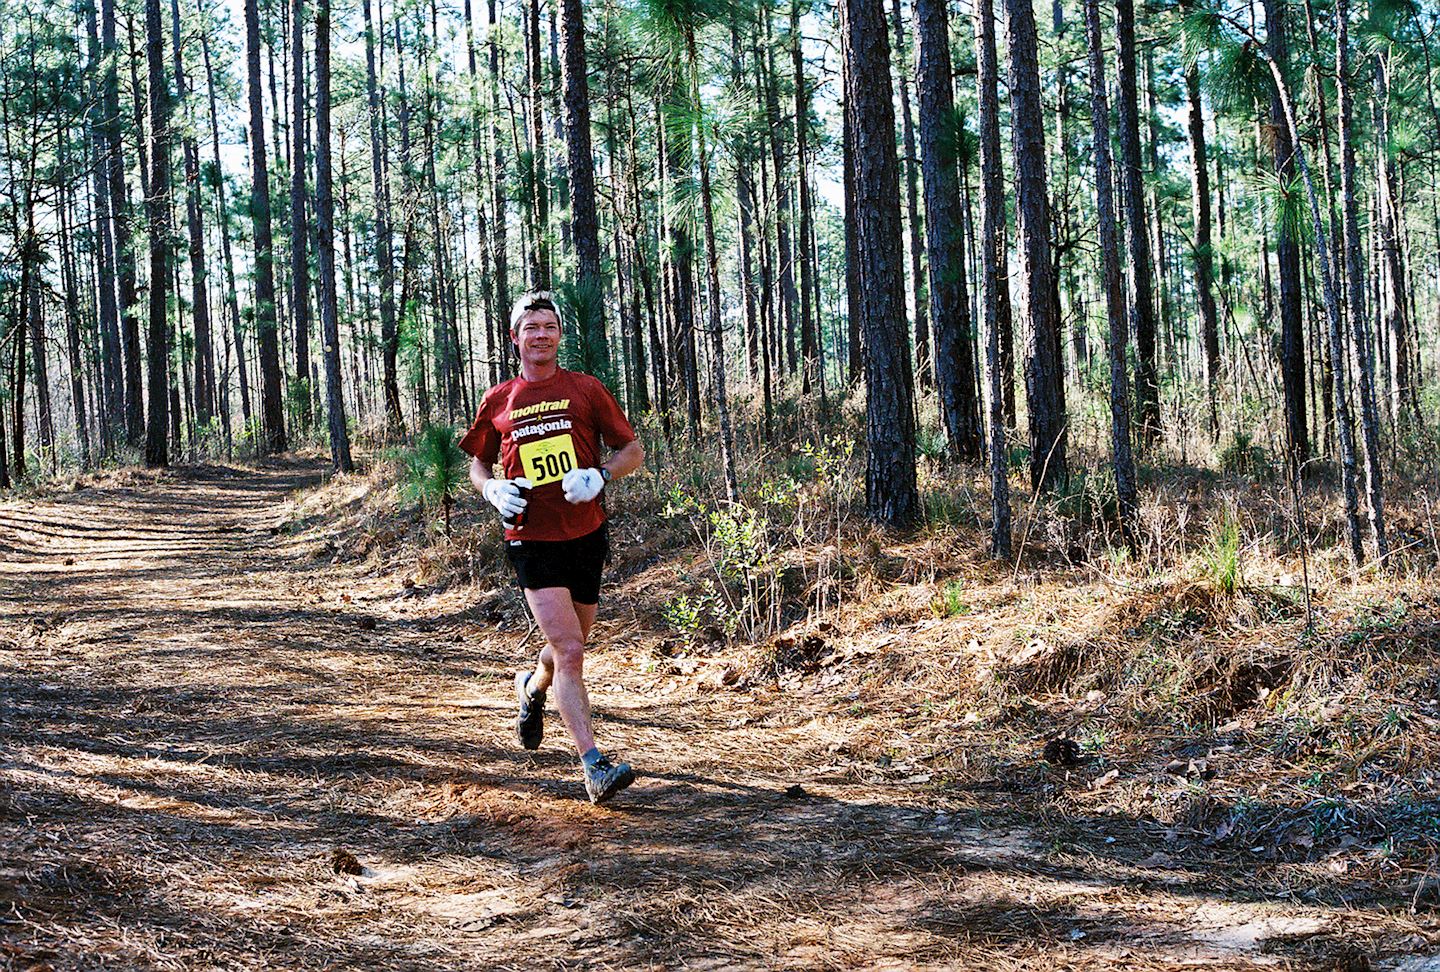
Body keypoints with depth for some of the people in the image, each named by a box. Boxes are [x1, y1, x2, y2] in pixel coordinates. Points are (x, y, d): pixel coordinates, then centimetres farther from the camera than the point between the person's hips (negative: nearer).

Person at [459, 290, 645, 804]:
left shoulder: (585, 389, 3)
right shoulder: (497, 402, 5)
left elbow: (633, 450, 5)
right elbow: (478, 466, 18)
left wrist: (598, 476, -14)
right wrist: (494, 491, -4)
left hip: (586, 535, 2)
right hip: (532, 541, -2)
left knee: (568, 648, 17)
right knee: (569, 652, -14)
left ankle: (532, 686, 52)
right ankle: (595, 768, -14)